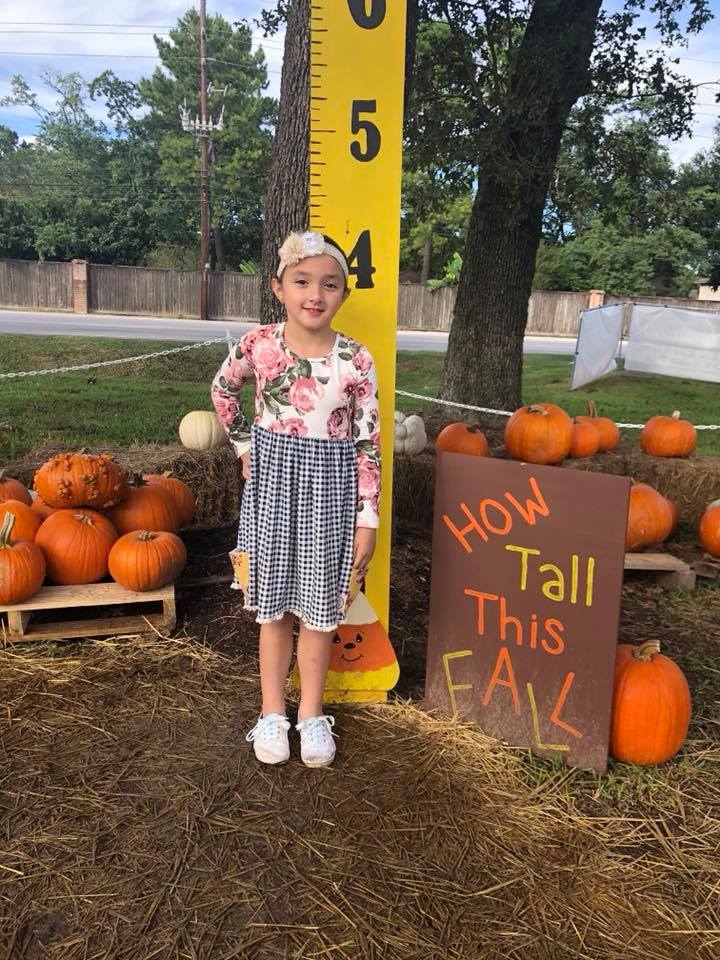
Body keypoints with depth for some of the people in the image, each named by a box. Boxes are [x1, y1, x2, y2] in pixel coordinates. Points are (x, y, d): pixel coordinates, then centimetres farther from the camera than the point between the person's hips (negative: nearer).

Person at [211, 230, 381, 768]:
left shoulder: (356, 360, -10)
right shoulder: (259, 345, -6)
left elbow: (368, 443, -5)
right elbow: (223, 389, 14)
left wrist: (367, 519, -5)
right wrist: (244, 445, 9)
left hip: (330, 487, -1)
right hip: (273, 481, 1)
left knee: (319, 607, 10)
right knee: (274, 606, 12)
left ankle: (312, 713, 29)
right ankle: (272, 712, 29)